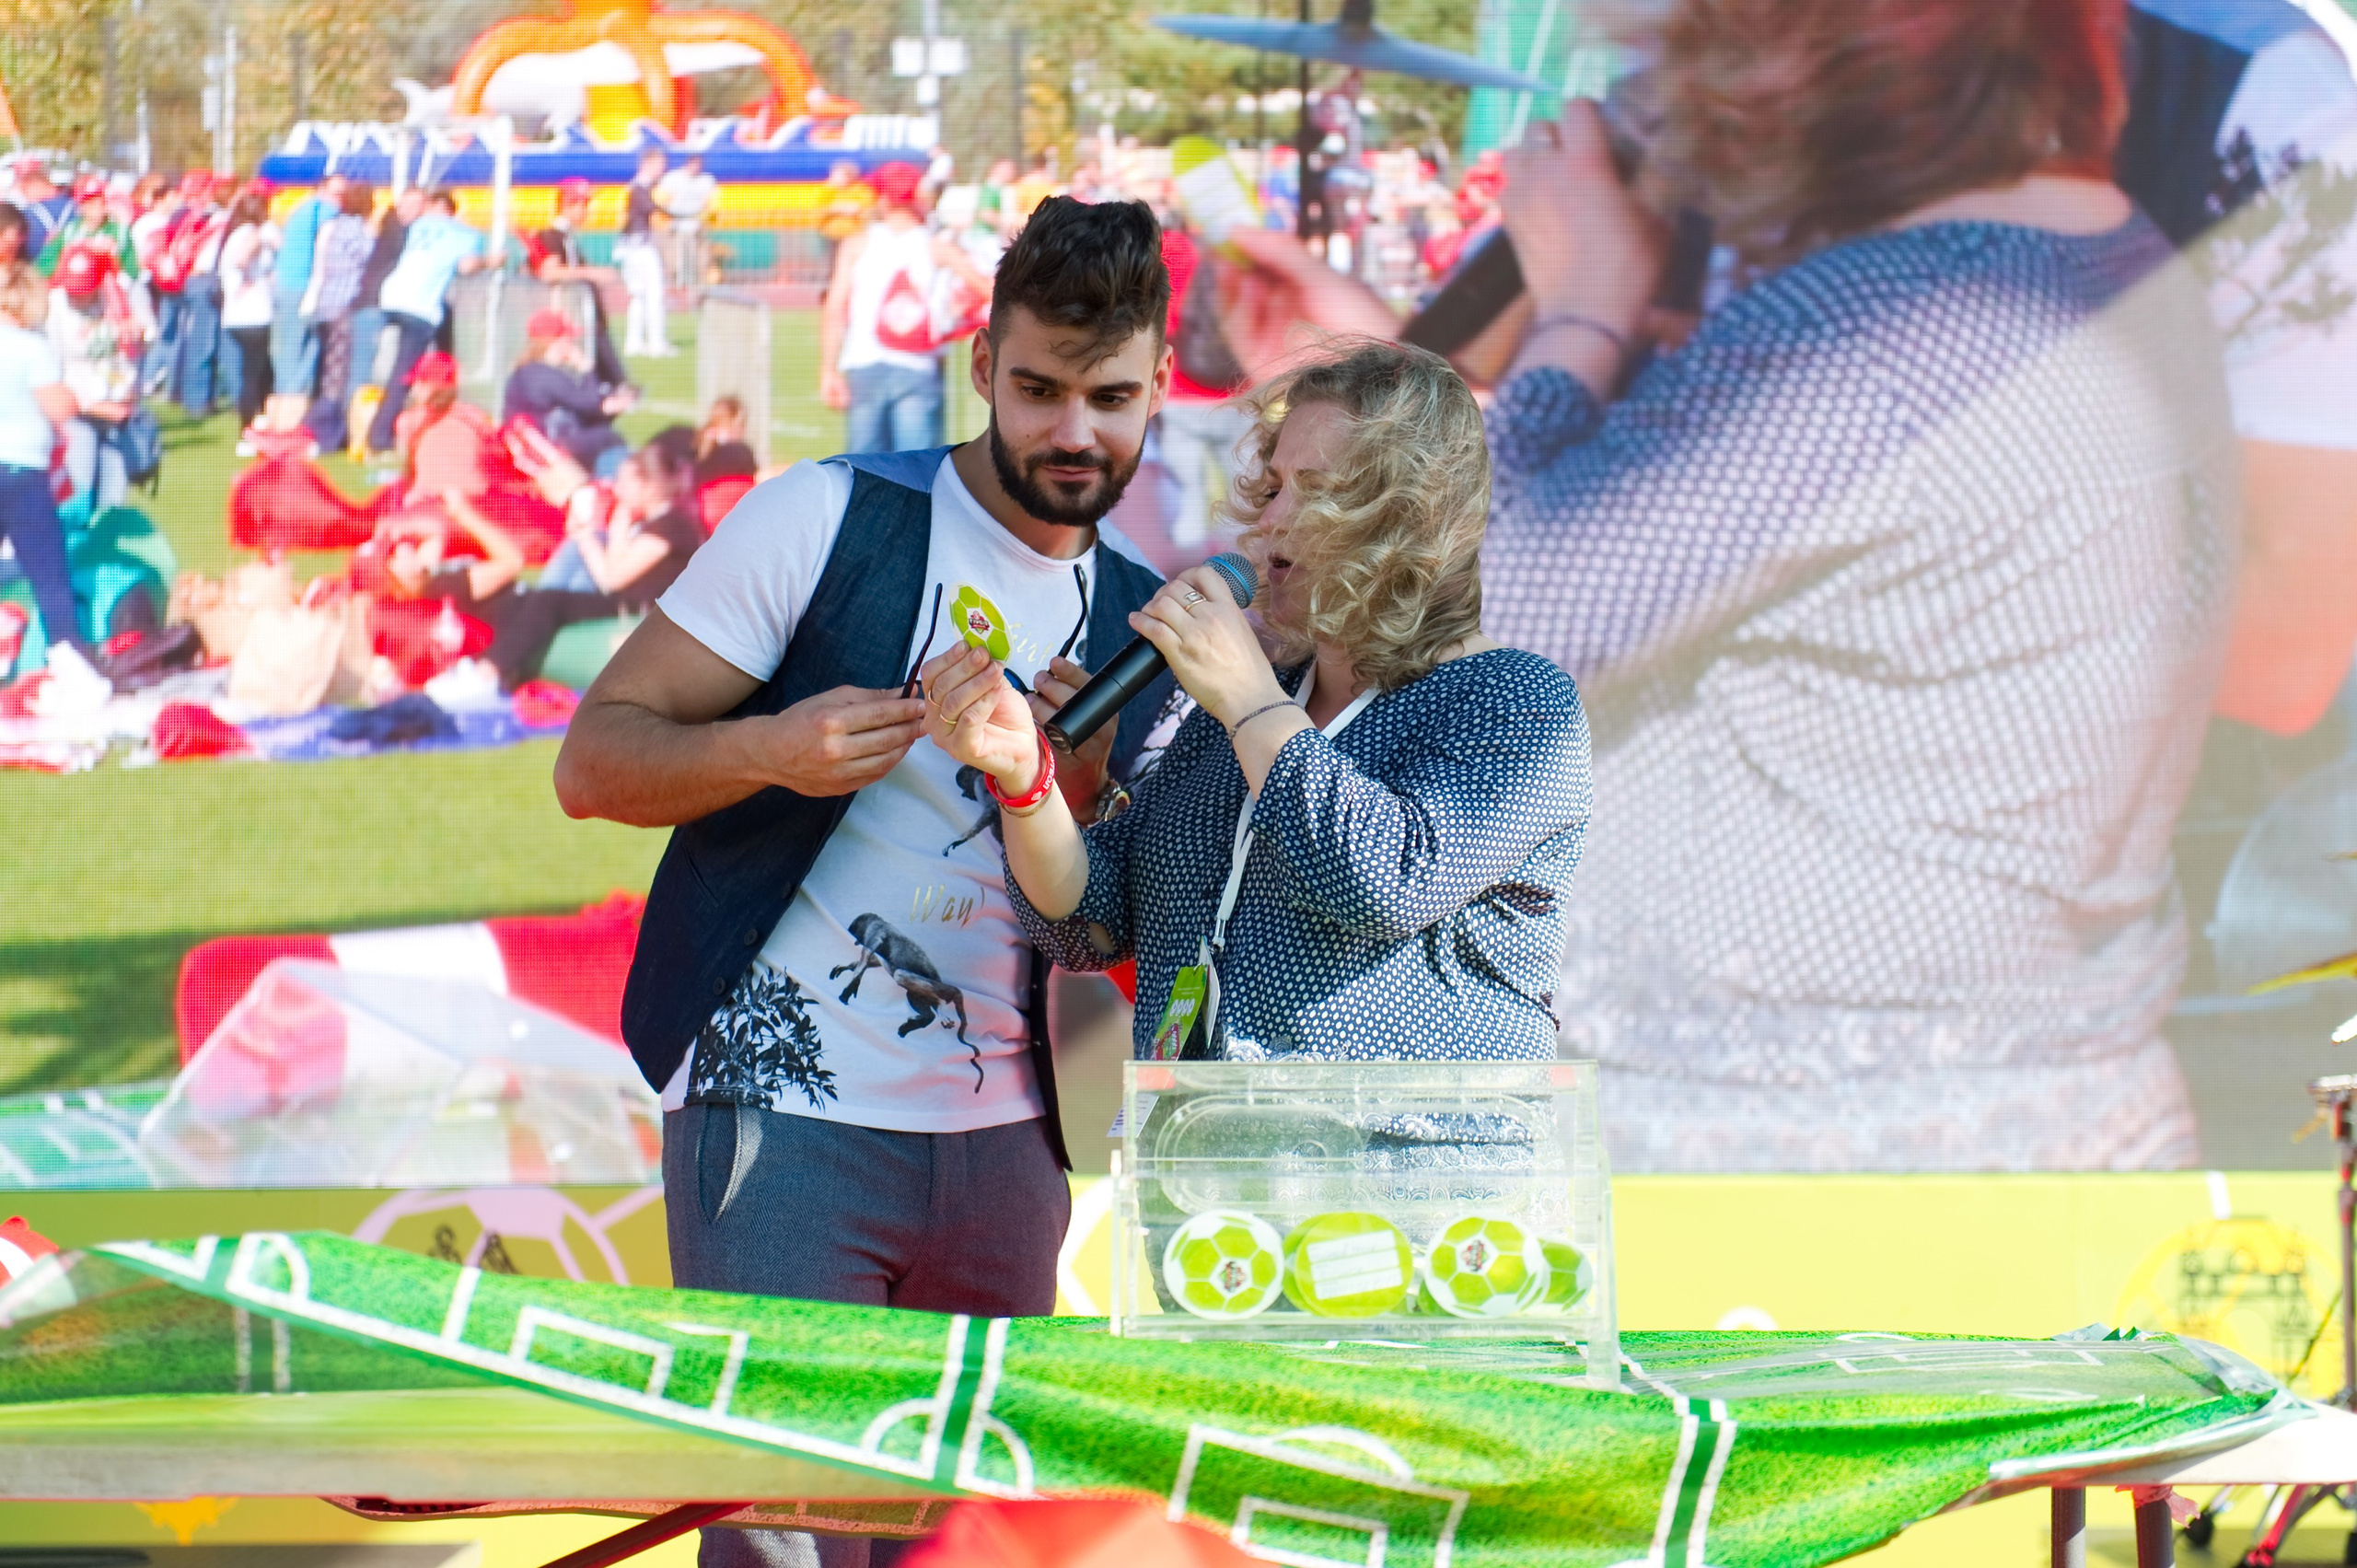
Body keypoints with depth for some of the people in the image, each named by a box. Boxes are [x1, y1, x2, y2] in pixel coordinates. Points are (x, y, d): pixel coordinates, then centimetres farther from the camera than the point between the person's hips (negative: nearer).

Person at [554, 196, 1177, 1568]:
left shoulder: (1137, 626, 12)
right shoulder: (832, 521, -3)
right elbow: (595, 761, -4)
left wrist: (1082, 784, -7)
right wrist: (773, 752, -23)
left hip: (1003, 1144, 5)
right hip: (783, 1117, -5)